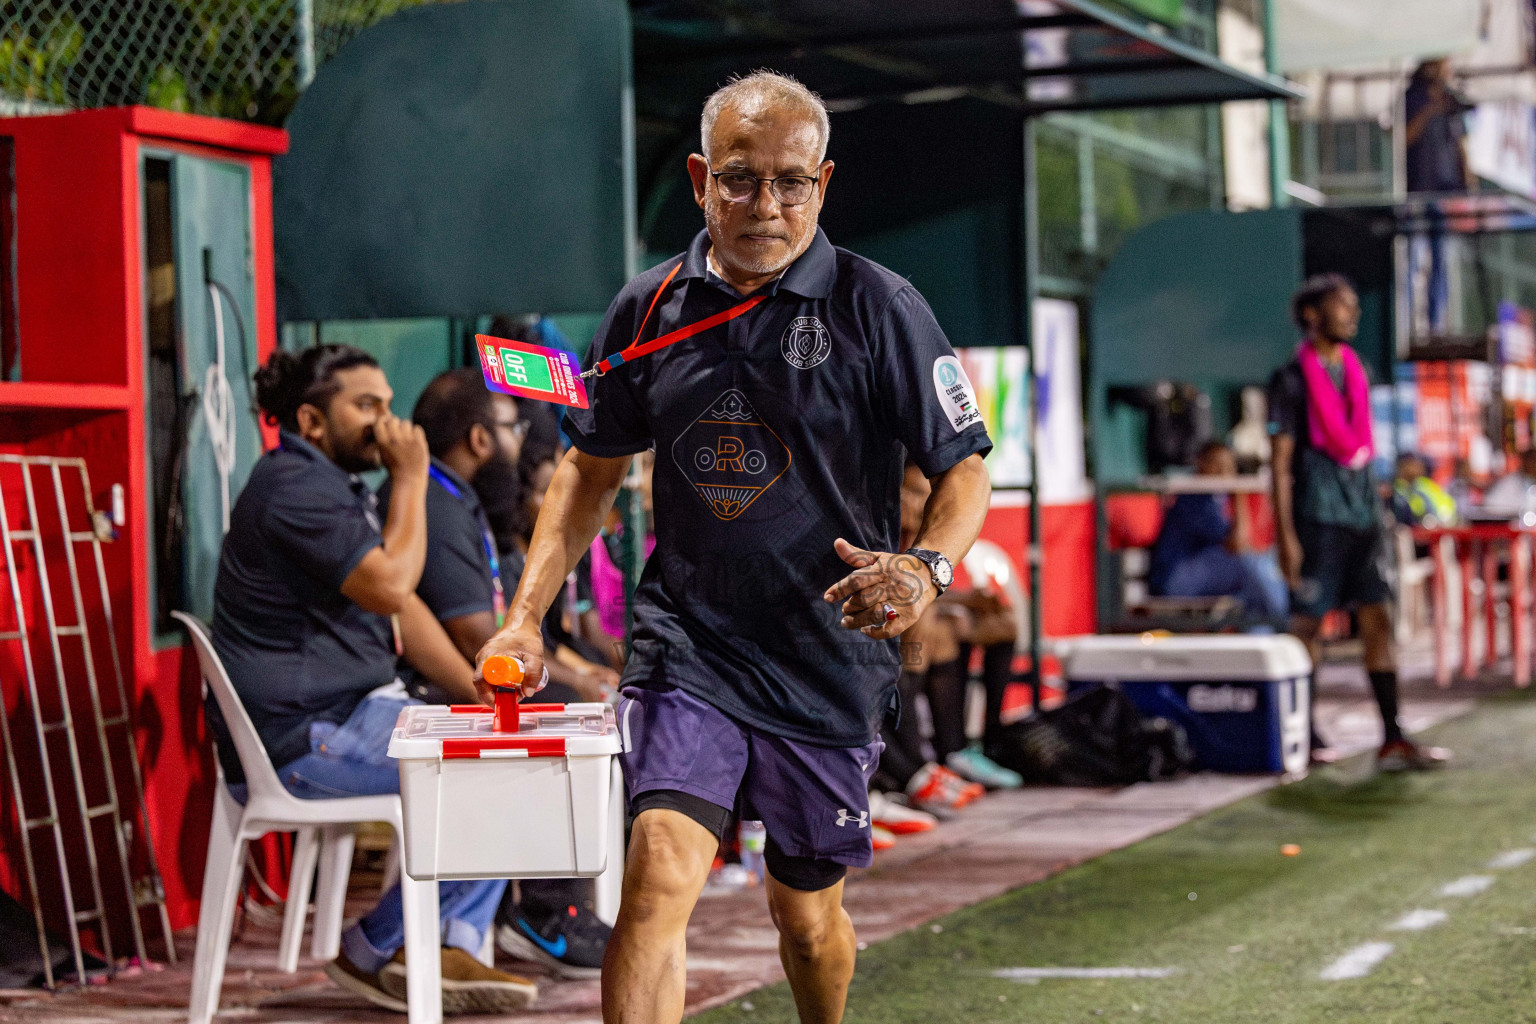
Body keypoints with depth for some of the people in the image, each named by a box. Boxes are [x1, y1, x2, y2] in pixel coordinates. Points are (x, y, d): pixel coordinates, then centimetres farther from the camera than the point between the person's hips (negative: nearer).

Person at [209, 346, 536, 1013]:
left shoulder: (340, 487, 21)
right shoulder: (295, 488, -14)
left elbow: (405, 607, 20)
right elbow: (390, 585, -23)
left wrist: (478, 695, 9)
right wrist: (410, 479, -11)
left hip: (350, 713, 11)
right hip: (301, 738, -11)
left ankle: (455, 950, -2)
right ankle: (372, 951, -6)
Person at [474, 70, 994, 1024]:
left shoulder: (879, 309, -5)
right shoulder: (649, 308, 4)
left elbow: (964, 469, -3)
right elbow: (592, 469, 16)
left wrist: (926, 567, -24)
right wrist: (527, 616, 6)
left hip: (831, 661, -1)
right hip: (686, 649, 1)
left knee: (807, 912, 13)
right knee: (659, 875, -19)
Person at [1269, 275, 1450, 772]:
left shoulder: (1355, 371, 14)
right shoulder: (1292, 380, -7)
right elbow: (1282, 462, -9)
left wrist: (1376, 516, 16)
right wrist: (1286, 536, -14)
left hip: (1361, 512, 7)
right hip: (1318, 518, -7)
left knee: (1377, 621, 3)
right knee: (1307, 624, 0)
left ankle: (1393, 740, 3)